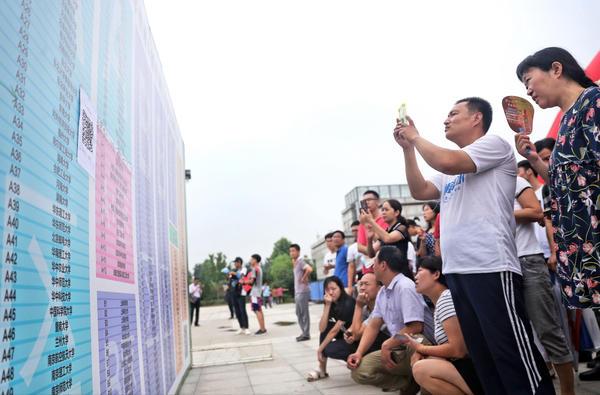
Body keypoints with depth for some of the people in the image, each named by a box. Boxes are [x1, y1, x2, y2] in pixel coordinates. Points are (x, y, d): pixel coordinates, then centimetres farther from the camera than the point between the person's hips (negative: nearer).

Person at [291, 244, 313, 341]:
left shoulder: (300, 261, -13)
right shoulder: (296, 262, 16)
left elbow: (309, 269, -29)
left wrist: (304, 279, -18)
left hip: (302, 291, -10)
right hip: (297, 292, 10)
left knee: (304, 313, -3)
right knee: (298, 313, 14)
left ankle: (306, 334, 3)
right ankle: (304, 333, 22)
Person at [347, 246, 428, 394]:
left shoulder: (405, 287, -18)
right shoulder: (382, 292, 9)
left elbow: (415, 328, -24)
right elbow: (373, 326, 10)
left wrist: (386, 345, -15)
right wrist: (359, 352, -4)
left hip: (415, 349, -8)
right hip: (397, 348, 8)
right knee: (359, 370, -6)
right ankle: (411, 382, 0)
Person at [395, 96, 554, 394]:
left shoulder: (493, 143, 0)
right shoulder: (452, 172, 24)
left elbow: (447, 162, -16)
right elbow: (420, 191, 21)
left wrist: (416, 137, 1)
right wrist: (407, 147, 16)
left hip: (490, 269, -9)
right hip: (456, 271, 9)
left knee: (514, 356, -6)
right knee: (483, 358, 14)